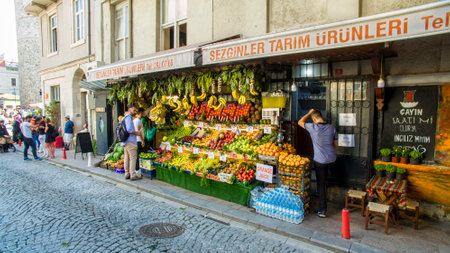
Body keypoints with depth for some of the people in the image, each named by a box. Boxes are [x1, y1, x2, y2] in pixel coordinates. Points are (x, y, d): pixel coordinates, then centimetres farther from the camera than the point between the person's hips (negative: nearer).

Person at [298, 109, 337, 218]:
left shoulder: (313, 127, -13)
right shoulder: (332, 128, 0)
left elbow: (300, 122, 4)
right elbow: (335, 144, 9)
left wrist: (309, 113, 13)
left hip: (320, 161, -5)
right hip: (332, 159, 5)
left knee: (321, 184, 2)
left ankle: (322, 211, 8)